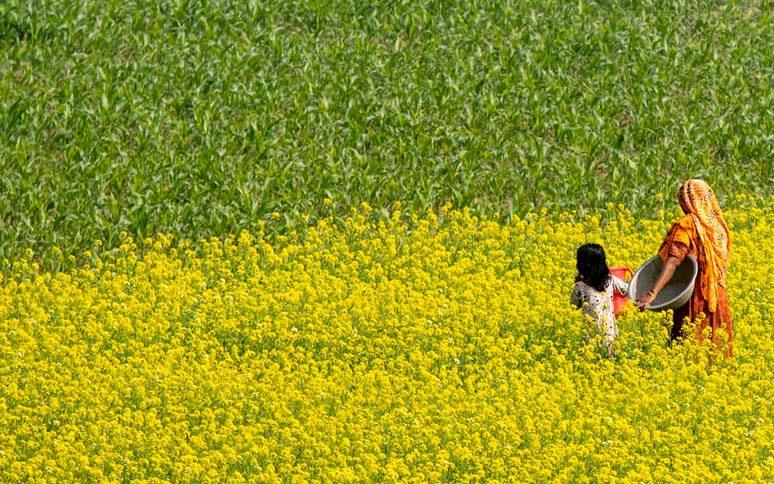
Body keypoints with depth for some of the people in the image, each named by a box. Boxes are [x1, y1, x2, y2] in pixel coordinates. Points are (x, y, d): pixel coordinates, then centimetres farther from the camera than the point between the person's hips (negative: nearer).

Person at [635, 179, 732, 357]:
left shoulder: (687, 225, -12)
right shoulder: (718, 225, 9)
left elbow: (673, 262, -23)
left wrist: (652, 293, -31)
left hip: (695, 301, -7)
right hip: (718, 300, 7)